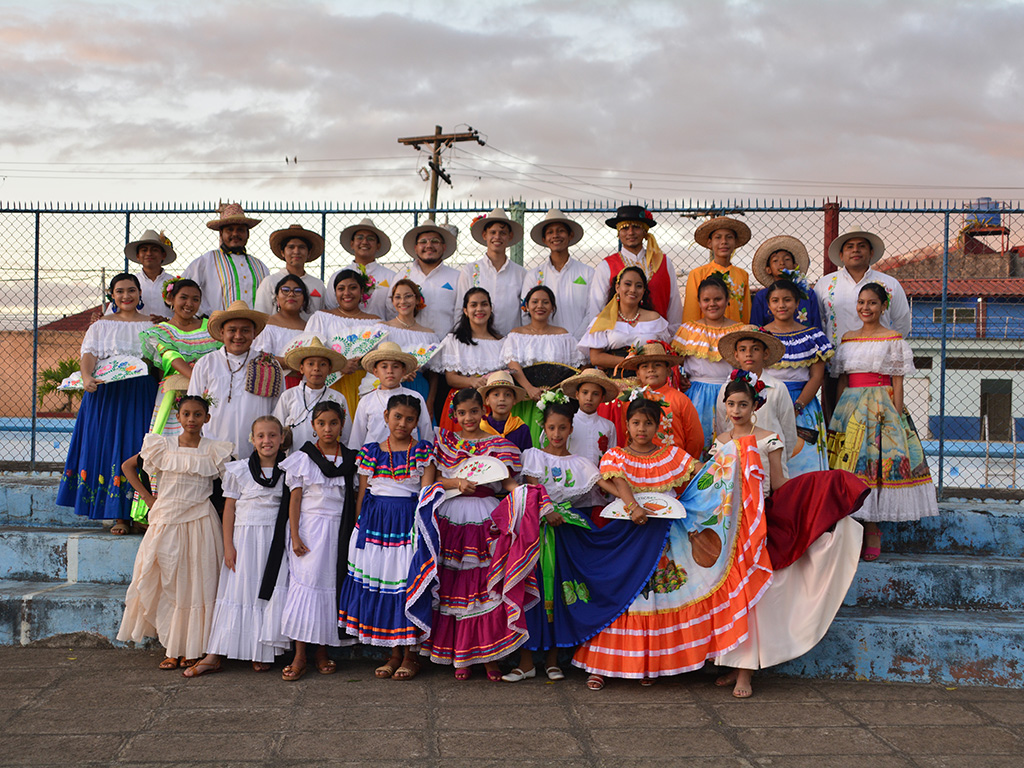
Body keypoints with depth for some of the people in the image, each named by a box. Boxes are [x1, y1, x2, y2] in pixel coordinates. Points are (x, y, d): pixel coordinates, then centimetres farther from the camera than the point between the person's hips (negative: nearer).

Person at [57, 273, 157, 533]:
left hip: (140, 395, -1)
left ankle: (139, 512, -4)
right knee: (108, 446, -6)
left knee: (135, 448, -8)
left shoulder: (152, 325, 16)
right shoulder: (101, 325, 16)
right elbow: (89, 355, 1)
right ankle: (119, 515, -3)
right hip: (106, 393, 1)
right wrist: (87, 378, -18)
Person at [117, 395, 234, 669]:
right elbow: (128, 466, 13)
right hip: (166, 522, 1)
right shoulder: (163, 446, 4)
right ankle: (172, 648, 11)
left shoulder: (214, 450, 2)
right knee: (166, 583, 2)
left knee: (196, 584, 0)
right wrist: (148, 498, 7)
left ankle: (192, 649, 8)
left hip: (200, 523, -1)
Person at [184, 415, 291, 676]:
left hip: (275, 538, 1)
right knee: (236, 591, 0)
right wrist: (228, 545, -3)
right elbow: (229, 508, 3)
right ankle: (214, 657, 2)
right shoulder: (239, 470, 2)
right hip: (244, 536, 0)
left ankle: (262, 653, 10)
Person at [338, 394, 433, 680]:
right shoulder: (370, 452, 8)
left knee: (408, 583, -4)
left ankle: (410, 655, 10)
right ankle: (394, 654, 16)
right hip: (375, 520, 3)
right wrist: (359, 526, 7)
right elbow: (362, 494, 11)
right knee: (377, 583, 3)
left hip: (409, 522, -3)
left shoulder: (424, 451, 2)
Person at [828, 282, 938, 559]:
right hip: (850, 407, 4)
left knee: (876, 464, -9)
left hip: (881, 406, -4)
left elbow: (898, 381, -2)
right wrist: (838, 413, 9)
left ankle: (873, 536, -4)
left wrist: (897, 416, -8)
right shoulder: (848, 338, 14)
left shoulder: (893, 339, 1)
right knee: (849, 466, 0)